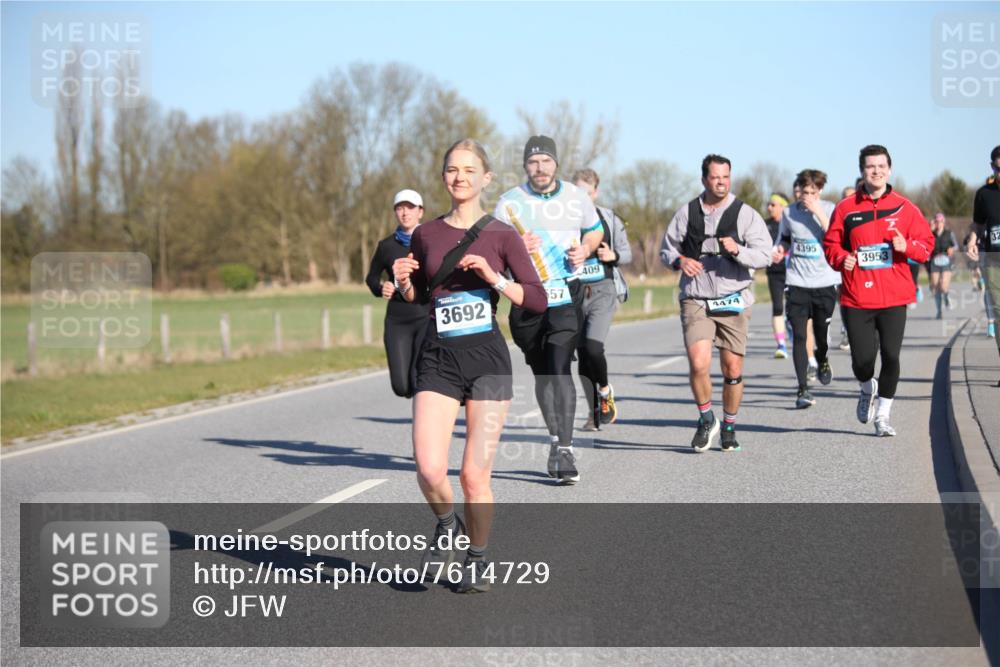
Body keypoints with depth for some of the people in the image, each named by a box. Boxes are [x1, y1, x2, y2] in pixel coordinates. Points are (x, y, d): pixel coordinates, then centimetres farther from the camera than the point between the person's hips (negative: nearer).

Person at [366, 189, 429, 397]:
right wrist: (380, 289, -3)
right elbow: (371, 277, 18)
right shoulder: (387, 246, 6)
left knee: (419, 380, -18)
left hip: (427, 317, -2)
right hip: (398, 320, 2)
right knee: (401, 386, -2)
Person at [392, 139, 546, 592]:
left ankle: (476, 560, 21)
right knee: (430, 471, -14)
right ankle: (446, 526, 19)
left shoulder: (501, 236, 1)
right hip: (438, 360, 2)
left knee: (475, 476, -2)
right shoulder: (426, 235, 8)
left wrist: (494, 278, -17)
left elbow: (537, 301, -3)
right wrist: (402, 282, -1)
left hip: (487, 359, -1)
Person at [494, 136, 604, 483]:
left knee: (560, 369, -16)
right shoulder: (509, 202, 2)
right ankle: (556, 440, 26)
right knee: (542, 373, 11)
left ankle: (565, 451, -18)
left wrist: (584, 250, 1)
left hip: (565, 294, -1)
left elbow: (595, 231, 23)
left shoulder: (576, 197, 7)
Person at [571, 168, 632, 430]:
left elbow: (627, 253, 12)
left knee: (593, 347, -20)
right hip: (574, 293, 1)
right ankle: (594, 412, 17)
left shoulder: (609, 219, 5)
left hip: (602, 290, -1)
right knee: (582, 354, 5)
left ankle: (605, 390, 7)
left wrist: (613, 256, -9)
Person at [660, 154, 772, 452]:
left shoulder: (745, 214, 2)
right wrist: (679, 260, -5)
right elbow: (666, 249, 17)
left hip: (733, 302, 0)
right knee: (698, 363, -16)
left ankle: (729, 427, 23)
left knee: (733, 369, 3)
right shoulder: (687, 213, 7)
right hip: (695, 301, 0)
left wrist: (737, 250, -23)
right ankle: (706, 419, 8)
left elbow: (764, 256, -4)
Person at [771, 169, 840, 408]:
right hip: (798, 282, 1)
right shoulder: (789, 213, 4)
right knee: (799, 334, -7)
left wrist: (818, 213, -20)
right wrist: (780, 250, 0)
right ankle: (803, 389, -4)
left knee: (822, 331, 5)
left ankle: (822, 360, 42)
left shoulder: (830, 210, -2)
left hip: (826, 281, -1)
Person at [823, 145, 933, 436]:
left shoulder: (904, 208, 4)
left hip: (894, 298, 1)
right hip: (856, 297, -1)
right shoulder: (846, 208, 3)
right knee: (862, 359, -6)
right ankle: (867, 389, 31)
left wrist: (906, 246, -13)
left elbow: (926, 244, 7)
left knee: (891, 356, -2)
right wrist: (842, 258, -11)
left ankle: (882, 415, 16)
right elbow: (830, 243, 10)